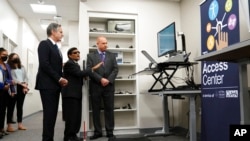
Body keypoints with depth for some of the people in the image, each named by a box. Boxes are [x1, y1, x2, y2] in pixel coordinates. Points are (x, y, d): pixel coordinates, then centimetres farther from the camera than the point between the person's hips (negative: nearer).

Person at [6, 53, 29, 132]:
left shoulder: (22, 67, 20)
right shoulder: (9, 67, 1)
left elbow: (26, 77, 14)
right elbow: (10, 78, -11)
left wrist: (25, 85, -2)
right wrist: (21, 83, -16)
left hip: (22, 88, 6)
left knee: (20, 106, 8)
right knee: (11, 107, -4)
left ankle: (20, 124, 13)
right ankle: (9, 126, -1)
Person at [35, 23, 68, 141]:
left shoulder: (55, 47, 21)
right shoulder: (44, 44, -6)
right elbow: (44, 64, -17)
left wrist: (61, 79, 2)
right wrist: (59, 78, -15)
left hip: (55, 85, 9)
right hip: (47, 85, -8)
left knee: (52, 113, 8)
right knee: (49, 113, -7)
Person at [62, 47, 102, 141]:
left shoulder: (75, 64, 21)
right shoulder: (69, 64, -10)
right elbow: (79, 73, -21)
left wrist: (84, 76, 5)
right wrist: (93, 69, -19)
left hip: (76, 93, 9)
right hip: (70, 94, -9)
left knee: (77, 116, 10)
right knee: (71, 117, -6)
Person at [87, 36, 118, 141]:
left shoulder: (112, 55, 11)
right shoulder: (91, 56, 6)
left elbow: (115, 69, 3)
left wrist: (108, 80, -11)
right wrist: (101, 79, -16)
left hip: (109, 86, 1)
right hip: (95, 87, -1)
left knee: (109, 109, 3)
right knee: (96, 110, 5)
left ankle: (110, 132, 11)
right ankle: (98, 132, 16)